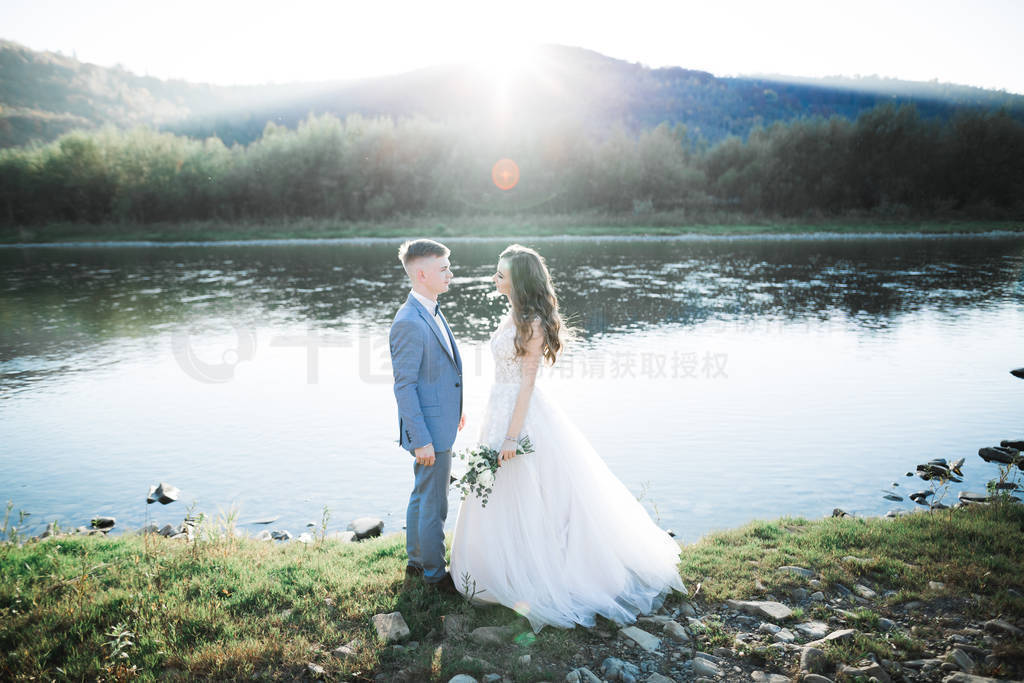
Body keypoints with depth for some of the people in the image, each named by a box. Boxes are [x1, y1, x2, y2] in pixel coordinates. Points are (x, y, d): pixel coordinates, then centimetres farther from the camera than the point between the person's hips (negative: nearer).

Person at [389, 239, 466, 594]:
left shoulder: (431, 311, 8)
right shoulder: (409, 323, -23)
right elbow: (404, 387, -22)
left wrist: (456, 408, 24)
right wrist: (421, 440, -22)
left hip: (440, 422, 10)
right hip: (429, 429, -10)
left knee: (422, 496, 22)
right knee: (433, 504, 6)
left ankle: (416, 562, 38)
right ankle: (434, 574, 23)